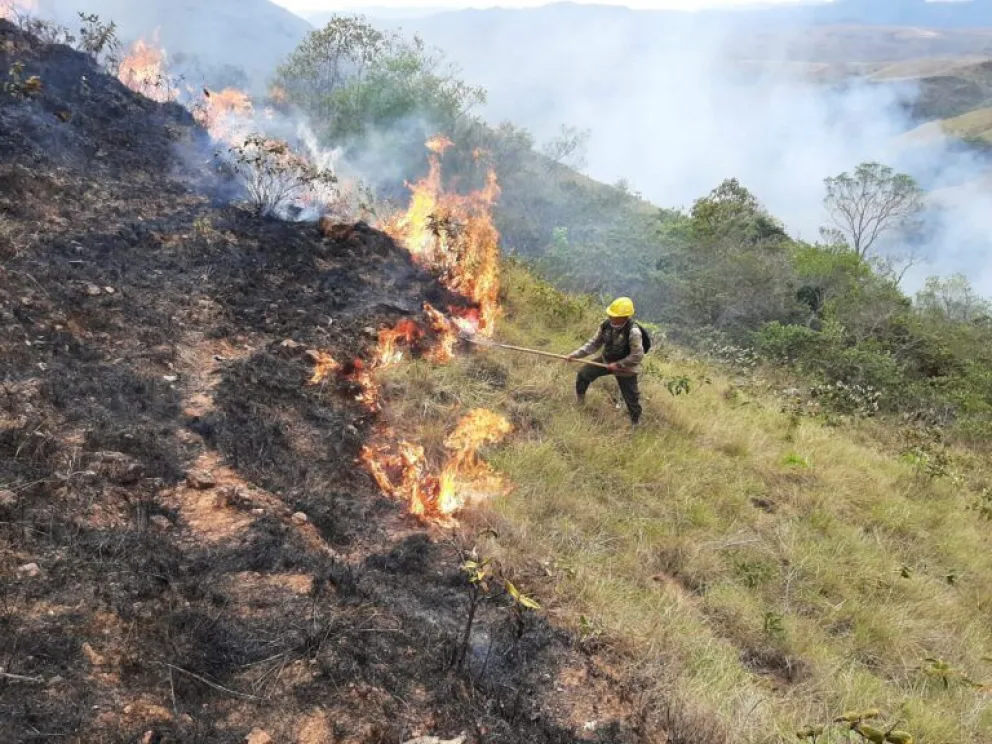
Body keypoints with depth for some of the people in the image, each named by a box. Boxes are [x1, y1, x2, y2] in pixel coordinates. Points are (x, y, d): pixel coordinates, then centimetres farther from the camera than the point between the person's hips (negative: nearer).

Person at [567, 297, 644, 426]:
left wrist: (618, 365, -23)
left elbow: (637, 356, -27)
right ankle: (579, 403, 28)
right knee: (584, 373, 4)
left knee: (631, 397, 7)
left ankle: (636, 422, 31)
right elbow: (594, 343, -5)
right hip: (606, 360, 5)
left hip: (625, 368, -5)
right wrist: (577, 354, -13)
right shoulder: (607, 325, -17)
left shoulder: (633, 332, -33)